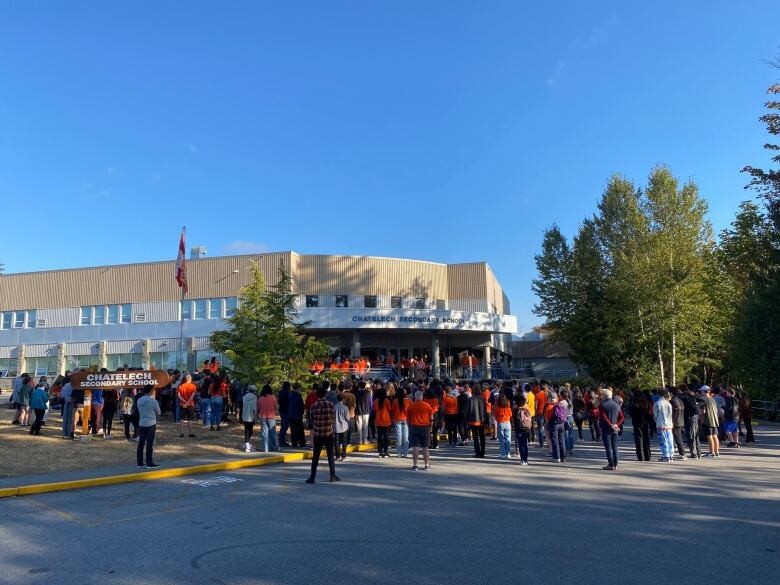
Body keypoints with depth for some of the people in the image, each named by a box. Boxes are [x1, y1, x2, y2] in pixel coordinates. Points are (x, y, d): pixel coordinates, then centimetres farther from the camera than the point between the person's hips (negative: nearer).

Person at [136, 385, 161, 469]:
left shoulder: (139, 401, 5)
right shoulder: (153, 401, -13)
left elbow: (139, 412, 14)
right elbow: (158, 412, -1)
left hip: (141, 424, 6)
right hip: (151, 424, -6)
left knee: (141, 443, 10)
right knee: (150, 444, -1)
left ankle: (139, 462, 16)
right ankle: (149, 463, 2)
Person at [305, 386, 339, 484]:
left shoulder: (313, 406, -8)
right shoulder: (330, 405, -6)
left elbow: (311, 420, 2)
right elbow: (333, 419, 0)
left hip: (317, 434, -1)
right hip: (329, 433, 1)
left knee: (315, 456, 6)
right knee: (330, 455, 12)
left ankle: (312, 477, 7)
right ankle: (333, 476, 15)